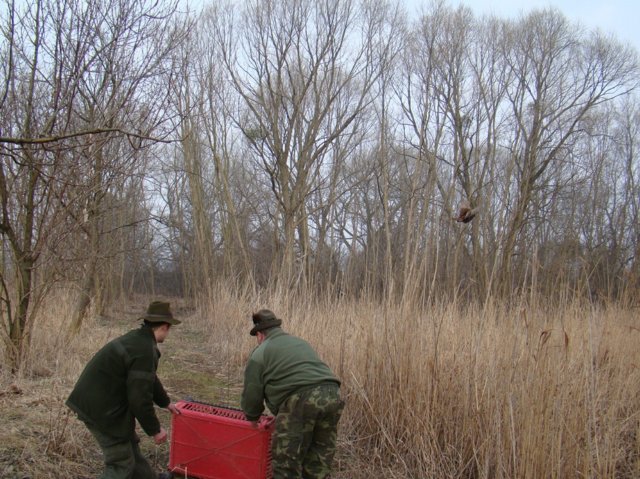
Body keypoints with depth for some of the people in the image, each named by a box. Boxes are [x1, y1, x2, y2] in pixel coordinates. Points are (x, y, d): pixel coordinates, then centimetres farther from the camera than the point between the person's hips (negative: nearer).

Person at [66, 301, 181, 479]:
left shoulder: (136, 338, 9)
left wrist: (165, 402, 35)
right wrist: (155, 429, -10)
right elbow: (140, 398, -23)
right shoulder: (145, 351, -23)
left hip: (92, 399, 10)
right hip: (102, 409, -10)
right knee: (121, 463, 1)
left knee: (130, 444, 26)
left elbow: (149, 379, 24)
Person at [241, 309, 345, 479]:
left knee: (287, 461, 5)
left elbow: (252, 393, 10)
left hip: (300, 401, -6)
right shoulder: (301, 343, 33)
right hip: (331, 395, 7)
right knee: (320, 458, 18)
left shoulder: (260, 353, 12)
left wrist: (253, 418, 30)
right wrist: (281, 415, 43)